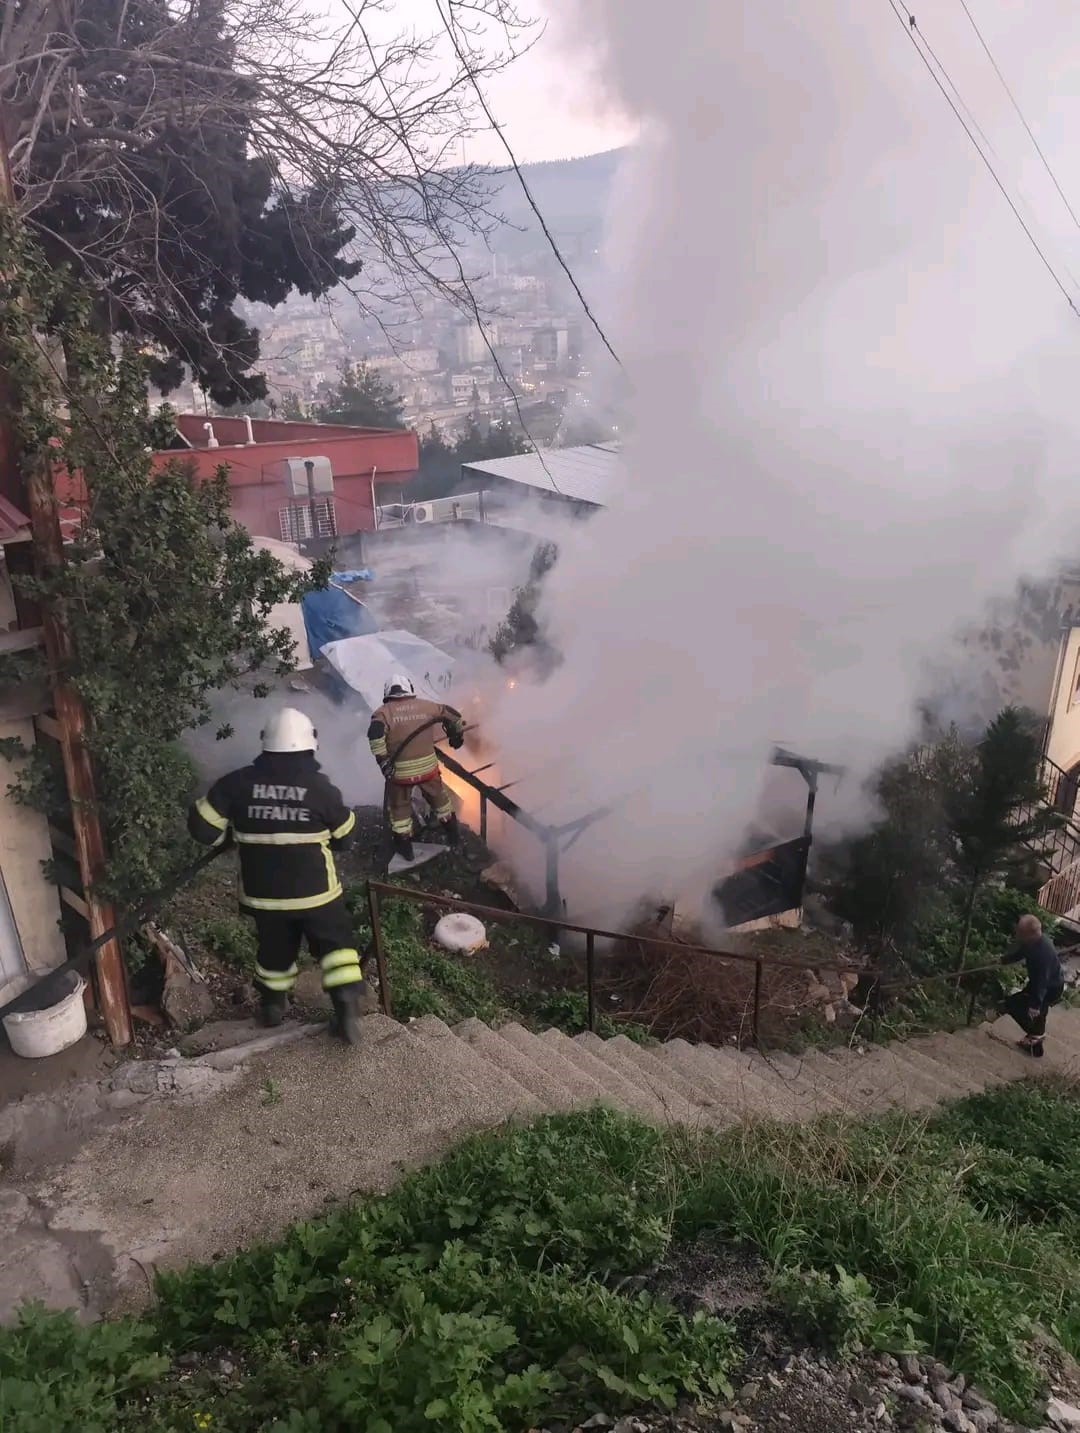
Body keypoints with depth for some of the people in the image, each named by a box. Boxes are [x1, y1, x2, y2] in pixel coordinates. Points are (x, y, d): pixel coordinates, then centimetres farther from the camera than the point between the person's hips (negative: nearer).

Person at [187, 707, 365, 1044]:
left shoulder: (238, 783, -12)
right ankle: (347, 1007, 3)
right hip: (315, 890, -3)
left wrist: (230, 835, 12)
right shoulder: (320, 787, -15)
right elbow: (344, 835, -1)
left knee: (274, 947, 24)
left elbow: (202, 825, -7)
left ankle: (272, 1004, 41)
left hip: (263, 892, 3)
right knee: (335, 943, 13)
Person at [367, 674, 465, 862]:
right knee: (439, 798, 26)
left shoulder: (384, 712, -6)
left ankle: (405, 848, 28)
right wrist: (457, 736, 30)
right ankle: (453, 834, 42)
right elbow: (454, 716, 13)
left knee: (400, 808, 20)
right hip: (428, 767, 2)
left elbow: (375, 735, -24)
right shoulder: (426, 706, 2)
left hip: (399, 771, -2)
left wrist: (383, 761, -16)